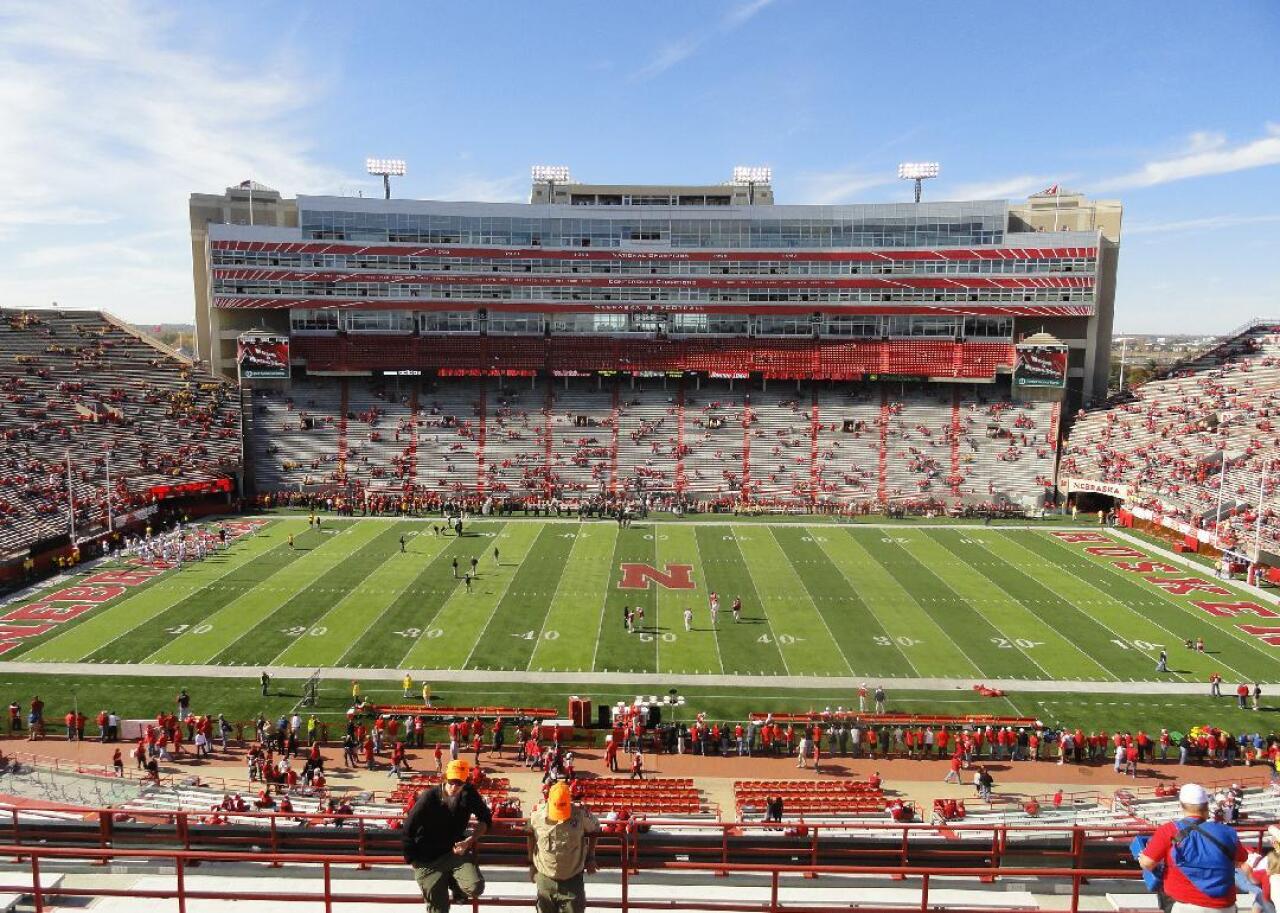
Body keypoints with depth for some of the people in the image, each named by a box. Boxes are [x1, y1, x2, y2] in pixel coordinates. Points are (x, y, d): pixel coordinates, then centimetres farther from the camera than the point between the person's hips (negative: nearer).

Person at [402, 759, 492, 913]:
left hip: (456, 852, 2)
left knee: (476, 887, -21)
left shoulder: (469, 793, -9)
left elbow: (485, 819, 3)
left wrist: (469, 841, -12)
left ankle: (454, 882, 10)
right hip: (428, 860, -2)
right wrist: (414, 861, -5)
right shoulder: (429, 798, -17)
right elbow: (407, 832, -8)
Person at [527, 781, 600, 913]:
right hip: (545, 877, 1)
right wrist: (531, 863, 11)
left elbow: (594, 829, 3)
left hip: (572, 878, -1)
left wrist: (591, 857, 3)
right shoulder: (538, 814, -12)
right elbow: (531, 835, 7)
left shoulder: (581, 814, -16)